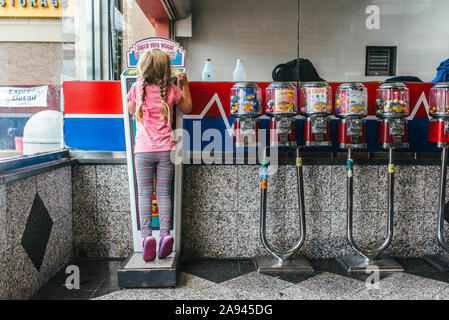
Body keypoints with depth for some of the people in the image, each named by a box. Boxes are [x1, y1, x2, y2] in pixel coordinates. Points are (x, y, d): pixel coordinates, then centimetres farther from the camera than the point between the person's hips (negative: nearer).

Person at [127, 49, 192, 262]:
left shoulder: (137, 88, -1)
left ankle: (147, 235, -5)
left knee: (144, 193, 3)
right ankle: (165, 233, 1)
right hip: (166, 148, 1)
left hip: (144, 149, -1)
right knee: (164, 192, 7)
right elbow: (187, 108, 16)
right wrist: (184, 83, 21)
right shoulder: (172, 90, 0)